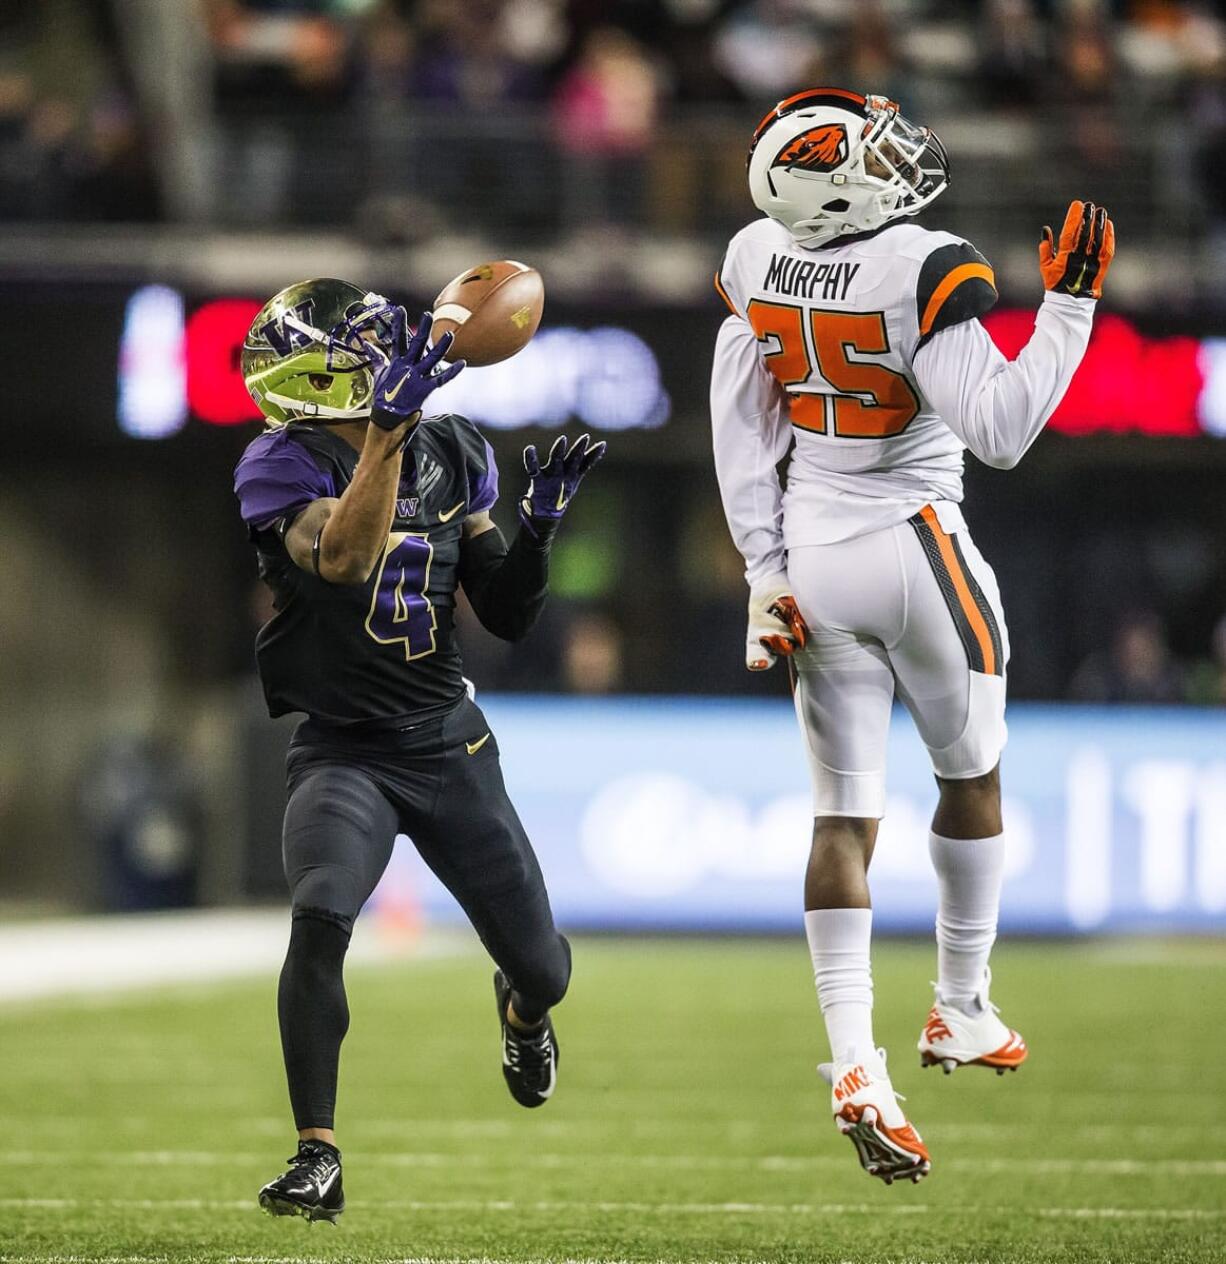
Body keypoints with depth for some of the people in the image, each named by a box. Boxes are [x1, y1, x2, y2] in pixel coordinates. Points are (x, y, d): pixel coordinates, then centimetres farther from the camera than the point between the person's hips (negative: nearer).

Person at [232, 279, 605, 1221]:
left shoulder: (450, 457, 1)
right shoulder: (289, 466, -13)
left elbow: (510, 616, 6)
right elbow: (344, 560, -36)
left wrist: (538, 525, -12)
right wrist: (388, 426, -42)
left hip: (450, 747, 4)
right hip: (344, 750, -4)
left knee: (543, 973, 9)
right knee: (319, 919, -32)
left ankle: (522, 1006, 50)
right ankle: (319, 1160, -23)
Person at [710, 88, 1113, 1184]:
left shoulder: (757, 263, -2)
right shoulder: (922, 272, -22)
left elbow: (740, 432, 3)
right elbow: (1001, 432, -23)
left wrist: (766, 570, 10)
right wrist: (1070, 306, -17)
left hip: (814, 558, 5)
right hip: (916, 549, -5)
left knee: (845, 812, 4)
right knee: (972, 774, 19)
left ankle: (855, 1065, -10)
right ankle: (961, 1011, 31)